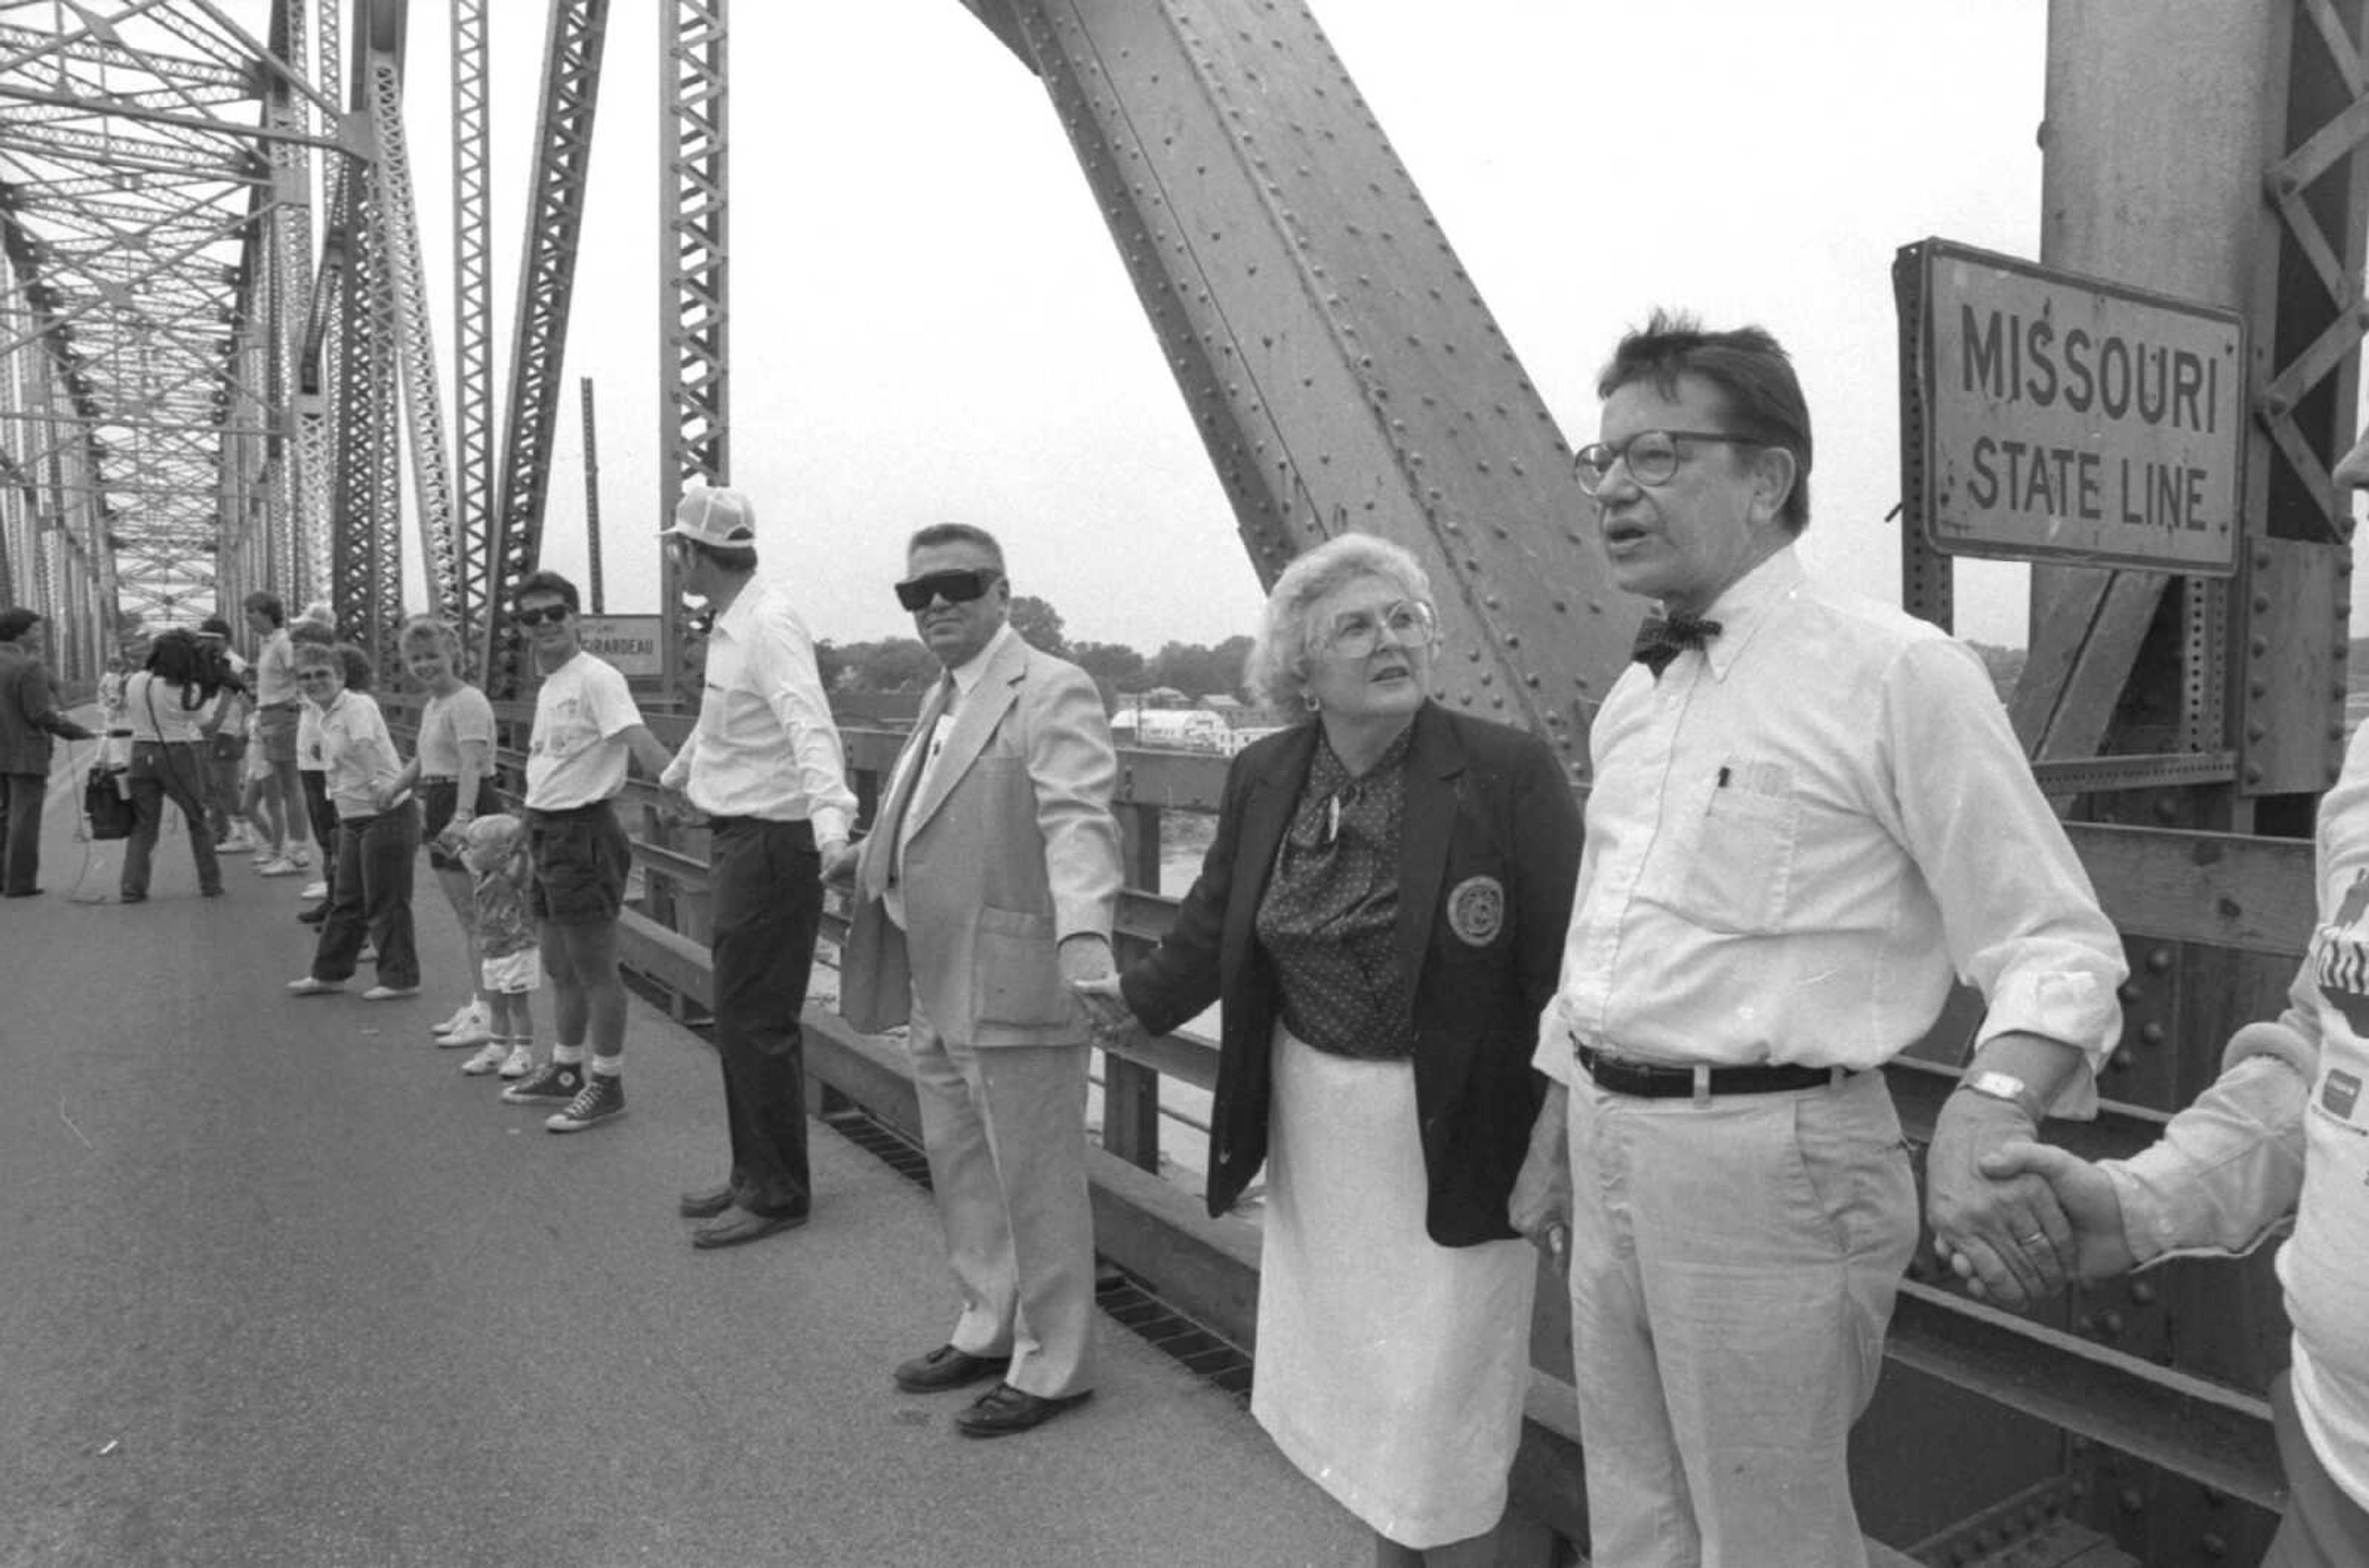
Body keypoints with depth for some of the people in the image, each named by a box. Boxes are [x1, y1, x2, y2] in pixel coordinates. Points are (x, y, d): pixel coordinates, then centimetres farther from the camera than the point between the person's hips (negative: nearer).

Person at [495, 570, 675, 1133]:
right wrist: (531, 827, 24)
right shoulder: (548, 687, 15)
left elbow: (641, 743, -26)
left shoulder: (597, 678, -14)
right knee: (560, 966, 19)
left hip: (583, 832, -9)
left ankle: (608, 1084, 9)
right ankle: (566, 1069, 33)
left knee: (594, 969, -2)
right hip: (548, 831, 9)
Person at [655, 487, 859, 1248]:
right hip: (738, 841, 10)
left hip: (769, 843, -10)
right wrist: (675, 775, 48)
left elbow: (810, 725, -33)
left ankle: (777, 1194, 9)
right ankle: (754, 1175, 29)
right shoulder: (730, 624, 13)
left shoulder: (769, 624, -18)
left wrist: (832, 816, -49)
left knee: (754, 1025, -3)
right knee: (742, 1019, 16)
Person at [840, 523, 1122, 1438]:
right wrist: (864, 859, 13)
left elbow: (1078, 824, -27)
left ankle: (1051, 1368, 23)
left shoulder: (1053, 693, -14)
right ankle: (990, 1329, 41)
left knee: (1035, 1188, 6)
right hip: (937, 994, 9)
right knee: (962, 1177, 22)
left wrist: (1085, 939, -39)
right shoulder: (942, 701, 14)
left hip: (1014, 992, -9)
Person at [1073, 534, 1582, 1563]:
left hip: (1450, 1136, -5)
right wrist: (1142, 998, -5)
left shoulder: (1508, 772, -16)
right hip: (1315, 1128, 5)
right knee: (1352, 1370, 21)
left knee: (1442, 1393, 7)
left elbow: (1567, 959, -16)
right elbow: (1214, 924, 9)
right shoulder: (1262, 780, -1)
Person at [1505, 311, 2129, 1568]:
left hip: (1768, 1163, -7)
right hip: (1607, 1145, 7)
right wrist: (1553, 1146, 21)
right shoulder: (1632, 701, 10)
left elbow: (2054, 943, -13)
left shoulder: (1896, 672, -11)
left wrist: (1986, 1115, -32)